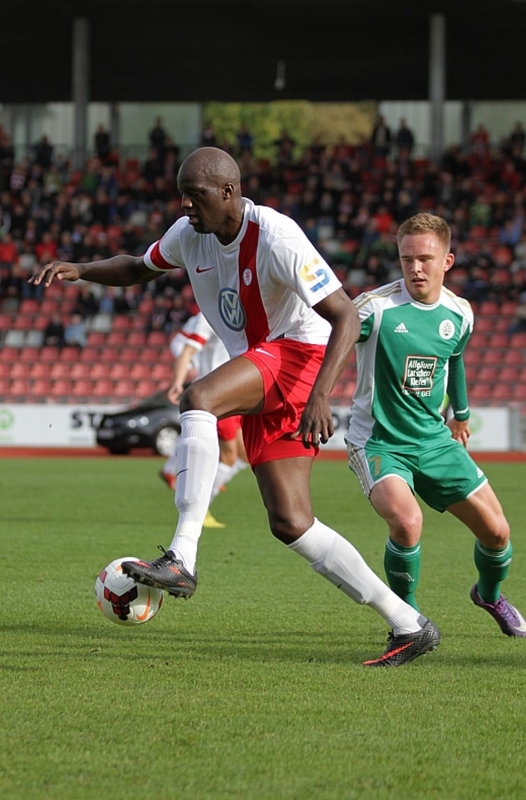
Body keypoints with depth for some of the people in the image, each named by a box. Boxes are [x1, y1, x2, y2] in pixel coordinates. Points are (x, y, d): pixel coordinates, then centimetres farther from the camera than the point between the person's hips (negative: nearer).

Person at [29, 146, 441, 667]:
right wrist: (80, 270, 2)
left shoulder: (275, 238, -21)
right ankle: (408, 626, 5)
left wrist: (319, 396, -35)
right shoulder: (190, 234, 3)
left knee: (196, 399, -33)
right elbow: (136, 269, 22)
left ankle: (181, 559, -40)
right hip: (258, 380, 9)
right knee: (290, 524, 0)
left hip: (296, 352, -9)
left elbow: (346, 317, -23)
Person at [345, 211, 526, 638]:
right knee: (406, 520, -32)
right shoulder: (376, 307, -20)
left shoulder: (459, 314, -1)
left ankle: (489, 594, 40)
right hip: (379, 441, -5)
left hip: (434, 439, 5)